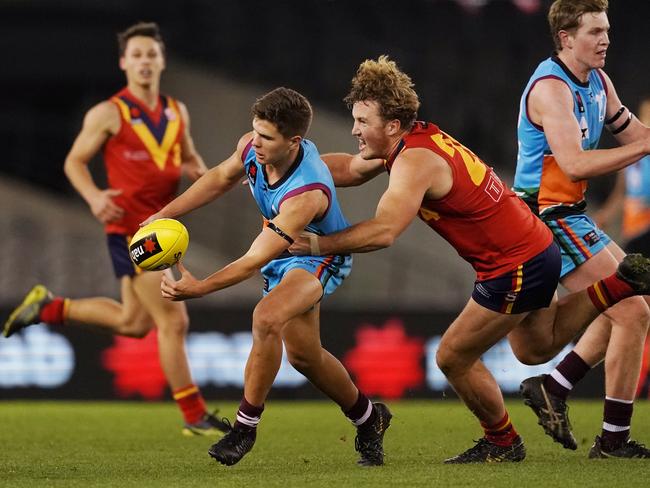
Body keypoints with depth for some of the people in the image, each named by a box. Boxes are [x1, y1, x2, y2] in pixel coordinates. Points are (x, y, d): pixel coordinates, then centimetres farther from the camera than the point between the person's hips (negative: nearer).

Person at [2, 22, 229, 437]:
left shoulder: (176, 112, 10)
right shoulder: (108, 114, -7)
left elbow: (189, 159, 23)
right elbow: (75, 161, -1)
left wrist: (200, 173, -1)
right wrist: (94, 195, -20)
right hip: (129, 228, -7)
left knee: (134, 323, 14)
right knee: (173, 320, -9)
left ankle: (49, 307, 31)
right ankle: (194, 417, -2)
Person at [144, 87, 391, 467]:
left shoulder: (306, 193, -41)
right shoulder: (252, 147, -21)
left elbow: (255, 260, -39)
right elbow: (222, 178, 3)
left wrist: (199, 288, -47)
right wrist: (164, 215, -3)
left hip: (321, 256, -8)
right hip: (285, 253, 8)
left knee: (267, 318, -33)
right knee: (303, 353, 16)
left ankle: (246, 426, -19)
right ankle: (368, 417, 41)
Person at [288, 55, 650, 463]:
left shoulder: (415, 161, -25)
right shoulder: (416, 138, 3)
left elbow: (383, 231, -37)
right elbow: (351, 169, 15)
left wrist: (317, 244, -32)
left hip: (517, 268, -10)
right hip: (535, 248, 10)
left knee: (454, 358, 1)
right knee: (535, 349, 29)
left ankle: (502, 442, 18)